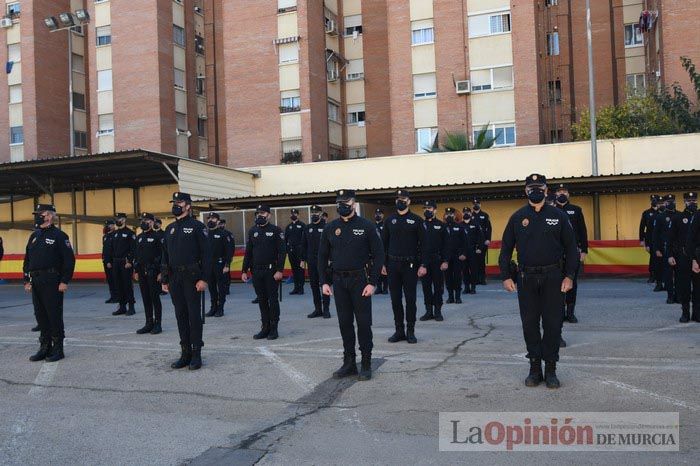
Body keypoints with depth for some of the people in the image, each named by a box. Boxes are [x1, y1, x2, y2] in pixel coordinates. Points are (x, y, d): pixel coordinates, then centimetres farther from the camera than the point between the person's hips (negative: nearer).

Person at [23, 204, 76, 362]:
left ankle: (58, 349, 6)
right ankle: (44, 347, 21)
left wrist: (65, 281, -15)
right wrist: (27, 280, 12)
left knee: (54, 315, -2)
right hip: (36, 282, 7)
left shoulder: (59, 236, -6)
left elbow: (69, 260, -10)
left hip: (52, 282, -7)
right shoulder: (34, 236, 15)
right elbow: (27, 260, 19)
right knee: (40, 315, 11)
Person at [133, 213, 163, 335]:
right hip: (142, 272, 6)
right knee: (145, 298, 9)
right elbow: (136, 255, 17)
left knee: (155, 298, -2)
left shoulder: (156, 236, -7)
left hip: (153, 272, -6)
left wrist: (160, 272, -15)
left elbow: (162, 255, -11)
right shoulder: (139, 237, 13)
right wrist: (136, 271, 12)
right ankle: (149, 324, 16)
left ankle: (158, 324, 5)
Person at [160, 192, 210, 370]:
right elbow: (165, 255, 16)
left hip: (192, 278, -6)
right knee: (181, 316, 9)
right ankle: (185, 353, 18)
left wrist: (203, 279, -16)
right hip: (174, 279, 6)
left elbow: (206, 254, -10)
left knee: (194, 315, -1)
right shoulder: (170, 229, 14)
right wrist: (164, 279, 11)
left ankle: (196, 354, 7)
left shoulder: (197, 226, -5)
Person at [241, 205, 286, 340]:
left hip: (271, 271, -5)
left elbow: (282, 251, -8)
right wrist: (244, 271, 9)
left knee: (273, 299, 1)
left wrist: (279, 270, -15)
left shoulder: (276, 230, -3)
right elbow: (248, 252, 14)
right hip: (256, 271, 5)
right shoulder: (252, 231, 11)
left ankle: (274, 328, 9)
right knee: (262, 300, 9)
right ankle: (265, 328, 18)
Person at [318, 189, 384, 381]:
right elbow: (322, 256, 12)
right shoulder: (330, 228, 7)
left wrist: (373, 283, -12)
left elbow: (378, 255, -5)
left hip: (360, 280, -4)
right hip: (339, 282, 4)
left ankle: (366, 364, 11)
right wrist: (325, 282, 4)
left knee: (363, 322, 1)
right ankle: (349, 363, 19)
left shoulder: (367, 226, -4)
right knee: (345, 323, 8)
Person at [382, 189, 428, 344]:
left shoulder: (416, 220, 1)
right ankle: (399, 331, 15)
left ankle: (410, 331, 11)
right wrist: (383, 263, 3)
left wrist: (422, 265, -9)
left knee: (410, 299, 1)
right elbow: (384, 243, 11)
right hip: (393, 264, 3)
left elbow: (423, 244, -2)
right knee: (395, 299, 6)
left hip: (410, 264, -3)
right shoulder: (390, 220, 9)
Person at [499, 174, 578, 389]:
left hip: (553, 277, -1)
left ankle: (550, 370, 12)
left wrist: (569, 275, -4)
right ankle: (535, 368, 17)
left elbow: (571, 248, 4)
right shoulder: (517, 217, 6)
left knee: (552, 323, 2)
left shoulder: (558, 216, 4)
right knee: (530, 324, 5)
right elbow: (506, 249, 7)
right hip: (526, 278, 1)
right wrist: (506, 276, 0)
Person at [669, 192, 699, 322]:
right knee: (683, 285, 2)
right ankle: (685, 312, 12)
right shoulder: (677, 217, 3)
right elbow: (671, 238, 0)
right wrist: (670, 255, -7)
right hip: (682, 258, -1)